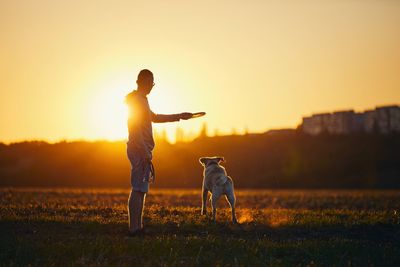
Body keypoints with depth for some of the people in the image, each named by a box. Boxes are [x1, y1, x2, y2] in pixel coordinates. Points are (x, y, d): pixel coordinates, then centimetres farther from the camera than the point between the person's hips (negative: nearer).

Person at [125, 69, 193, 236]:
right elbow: (135, 128, -19)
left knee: (141, 190, 11)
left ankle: (138, 227, 14)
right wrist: (145, 151, -21)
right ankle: (134, 228, -12)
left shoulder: (141, 100, 20)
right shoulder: (137, 100, -11)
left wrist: (179, 116, 34)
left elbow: (154, 117, 33)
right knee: (138, 190, -11)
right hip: (139, 150, -10)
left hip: (142, 151, 10)